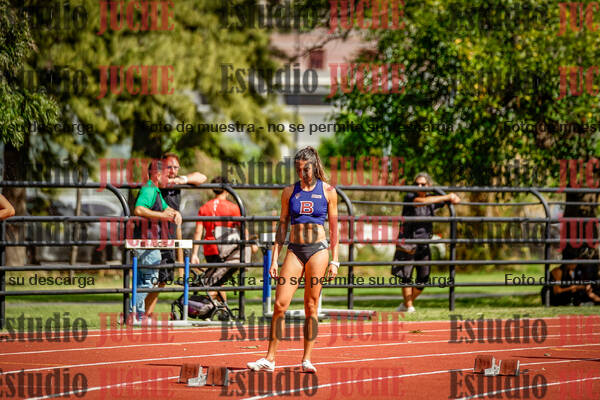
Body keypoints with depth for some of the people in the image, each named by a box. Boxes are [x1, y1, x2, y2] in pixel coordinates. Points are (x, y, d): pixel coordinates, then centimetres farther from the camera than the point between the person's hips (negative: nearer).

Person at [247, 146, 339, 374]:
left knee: (311, 306, 0)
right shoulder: (290, 192, 9)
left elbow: (334, 228, 6)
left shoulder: (328, 192, 3)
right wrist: (274, 259, 6)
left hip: (318, 250, -2)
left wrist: (334, 261, 1)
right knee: (280, 304, -7)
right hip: (295, 250, 2)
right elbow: (282, 226, 12)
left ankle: (307, 359, 7)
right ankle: (270, 359, -3)